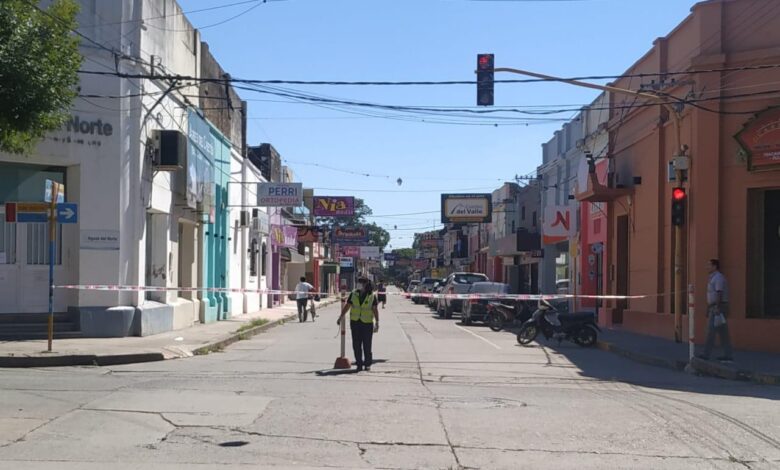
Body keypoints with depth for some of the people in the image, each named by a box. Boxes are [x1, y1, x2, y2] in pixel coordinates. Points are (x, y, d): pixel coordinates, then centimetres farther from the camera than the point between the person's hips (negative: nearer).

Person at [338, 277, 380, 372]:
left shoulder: (372, 296, -3)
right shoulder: (354, 294, 5)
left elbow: (375, 310, -3)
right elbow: (347, 306, 9)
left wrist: (377, 323, -7)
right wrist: (341, 317, 7)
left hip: (367, 323, -3)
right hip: (355, 322, 3)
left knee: (367, 345, 2)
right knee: (356, 345, 4)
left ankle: (367, 364, 15)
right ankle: (359, 364, 12)